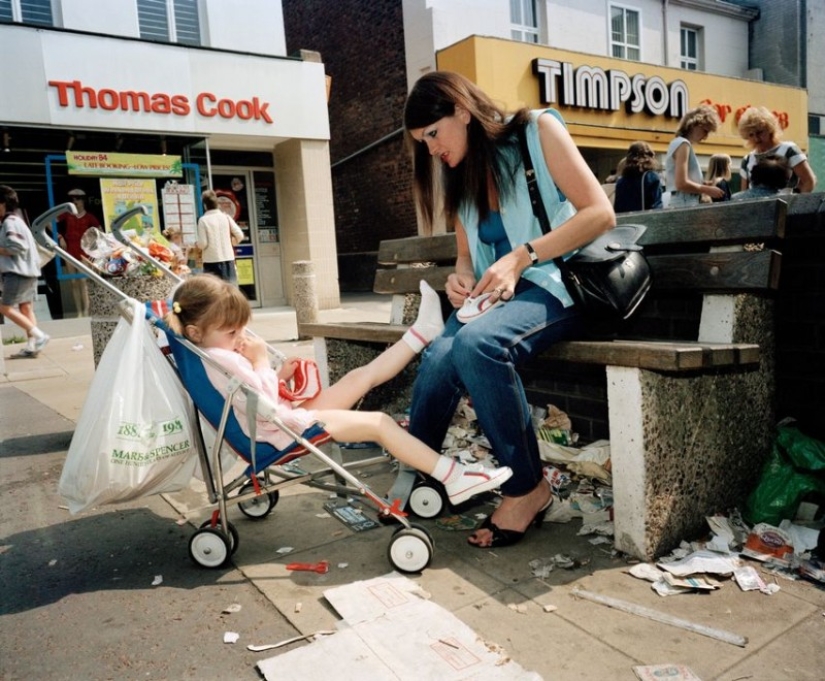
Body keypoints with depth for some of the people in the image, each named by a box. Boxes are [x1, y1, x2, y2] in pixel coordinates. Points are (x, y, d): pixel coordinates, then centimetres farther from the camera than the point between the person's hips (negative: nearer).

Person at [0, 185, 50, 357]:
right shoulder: (16, 220, 18)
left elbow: (18, 247, -22)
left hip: (18, 272, -10)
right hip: (28, 272, 10)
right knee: (26, 308, 9)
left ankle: (39, 335, -8)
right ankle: (31, 346, 8)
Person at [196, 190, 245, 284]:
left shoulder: (203, 220, -6)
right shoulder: (226, 217, 3)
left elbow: (202, 243, -9)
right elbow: (240, 236, 0)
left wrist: (197, 245, 12)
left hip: (212, 261, -3)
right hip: (228, 258, 3)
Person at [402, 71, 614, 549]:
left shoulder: (538, 130, -1)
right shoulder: (459, 177, 17)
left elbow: (600, 213, -9)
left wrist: (522, 256, -18)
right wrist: (461, 278, -4)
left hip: (555, 285, -5)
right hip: (497, 295, 5)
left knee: (475, 343, -35)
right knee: (438, 359, -27)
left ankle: (528, 487, -19)